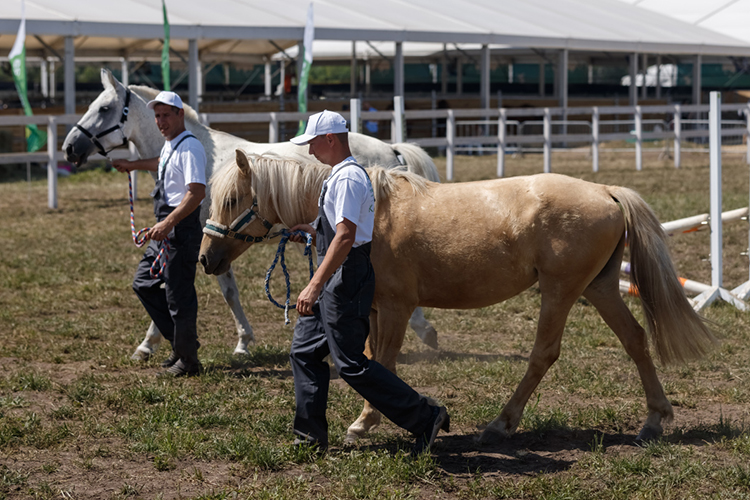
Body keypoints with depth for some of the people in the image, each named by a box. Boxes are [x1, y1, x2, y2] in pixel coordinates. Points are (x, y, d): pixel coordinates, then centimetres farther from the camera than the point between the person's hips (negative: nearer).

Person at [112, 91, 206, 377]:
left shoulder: (189, 147, -16)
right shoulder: (169, 146, 14)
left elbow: (197, 192, -26)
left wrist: (169, 223, -33)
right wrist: (133, 166, 52)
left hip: (181, 227, -11)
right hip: (166, 228, 11)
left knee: (179, 294, -4)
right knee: (144, 283, 16)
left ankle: (187, 360, 7)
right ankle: (180, 342, 23)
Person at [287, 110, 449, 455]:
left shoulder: (348, 178, -18)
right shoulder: (342, 175, 16)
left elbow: (345, 237, -26)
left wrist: (314, 287, -28)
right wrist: (314, 232, 20)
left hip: (344, 281, -11)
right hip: (336, 281, 11)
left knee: (351, 365, -8)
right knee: (304, 351, 14)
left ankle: (425, 418, -5)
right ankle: (311, 435, 19)